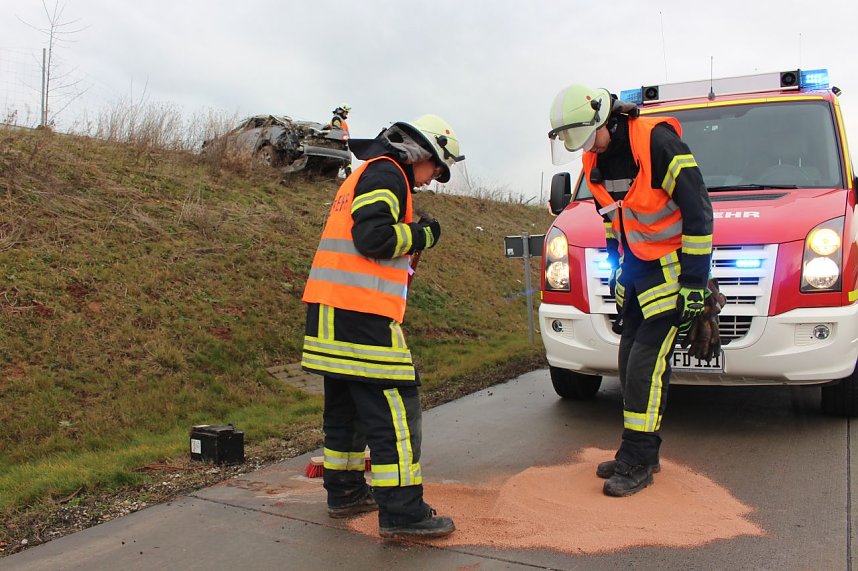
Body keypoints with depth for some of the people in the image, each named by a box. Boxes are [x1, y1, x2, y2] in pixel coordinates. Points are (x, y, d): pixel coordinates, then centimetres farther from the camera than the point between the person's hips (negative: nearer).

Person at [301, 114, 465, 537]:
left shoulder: (362, 176, 26)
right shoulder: (386, 174, -6)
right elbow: (372, 236, -19)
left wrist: (411, 235, 15)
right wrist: (421, 236, -4)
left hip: (331, 311, 11)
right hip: (361, 314, -10)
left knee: (346, 405, 16)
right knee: (393, 410, -8)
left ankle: (345, 492, 27)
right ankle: (402, 513, -4)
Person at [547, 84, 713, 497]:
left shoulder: (657, 142, -21)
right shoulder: (596, 158, 3)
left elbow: (698, 211, -20)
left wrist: (694, 282, -20)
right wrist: (616, 267, 19)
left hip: (672, 269, -8)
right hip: (635, 268, 8)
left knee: (647, 362, -10)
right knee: (630, 360, 8)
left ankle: (637, 463, -1)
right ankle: (642, 452, 20)